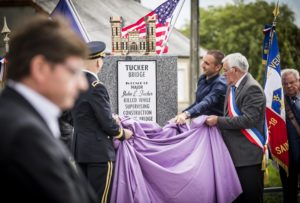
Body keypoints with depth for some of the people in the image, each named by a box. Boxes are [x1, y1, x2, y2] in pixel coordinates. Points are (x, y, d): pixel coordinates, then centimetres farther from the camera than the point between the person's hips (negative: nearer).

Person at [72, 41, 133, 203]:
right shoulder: (96, 87, -18)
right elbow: (107, 123, -16)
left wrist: (111, 120, 19)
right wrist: (123, 134, 2)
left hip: (80, 149, 9)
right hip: (99, 151, -9)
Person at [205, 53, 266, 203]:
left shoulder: (252, 89, -14)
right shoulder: (232, 86, 13)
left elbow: (248, 120, -22)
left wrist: (218, 121, -17)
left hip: (248, 153, -9)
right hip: (234, 151, 9)